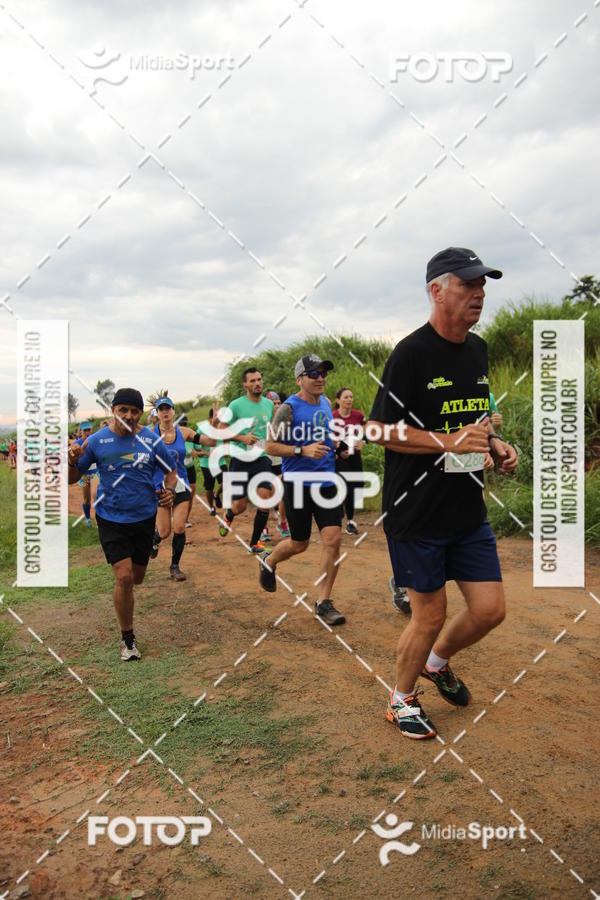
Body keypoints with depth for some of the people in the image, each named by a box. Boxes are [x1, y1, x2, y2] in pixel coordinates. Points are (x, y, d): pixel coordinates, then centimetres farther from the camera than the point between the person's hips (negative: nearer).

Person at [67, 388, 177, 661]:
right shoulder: (96, 441, -7)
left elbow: (171, 470, 8)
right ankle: (127, 638, 8)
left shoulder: (151, 440, -5)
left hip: (144, 517, 2)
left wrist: (169, 490, -11)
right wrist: (73, 462, -22)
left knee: (137, 577, 14)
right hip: (111, 518, -2)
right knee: (124, 577, -12)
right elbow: (73, 479, -1)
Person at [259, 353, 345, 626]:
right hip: (298, 482, -5)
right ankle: (268, 562, 40)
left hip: (326, 480, 5)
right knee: (299, 544, 6)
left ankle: (323, 602, 7)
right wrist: (303, 451, -23)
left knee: (333, 539, -5)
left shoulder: (326, 404, 10)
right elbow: (271, 446, -11)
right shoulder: (288, 408, -10)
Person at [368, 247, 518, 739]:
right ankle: (402, 699, 31)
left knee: (490, 609, 8)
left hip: (469, 510, 7)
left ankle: (437, 661, 39)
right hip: (417, 511, -7)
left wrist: (496, 444, 4)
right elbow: (380, 430, -14)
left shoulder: (478, 349, 10)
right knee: (430, 615, 4)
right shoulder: (411, 353, -14)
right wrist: (449, 442, -23)